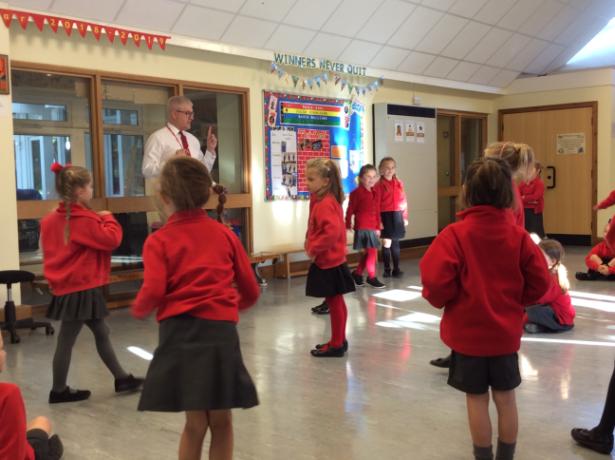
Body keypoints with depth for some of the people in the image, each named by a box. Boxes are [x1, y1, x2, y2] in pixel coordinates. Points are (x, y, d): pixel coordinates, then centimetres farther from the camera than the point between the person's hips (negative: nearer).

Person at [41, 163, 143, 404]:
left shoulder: (52, 219, 9)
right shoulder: (84, 220, -18)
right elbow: (111, 239, -20)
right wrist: (108, 219, -3)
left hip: (68, 287, 10)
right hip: (81, 290, -10)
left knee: (101, 333, 16)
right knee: (66, 340, 2)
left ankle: (122, 378, 24)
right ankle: (59, 390, 14)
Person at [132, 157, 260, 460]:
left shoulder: (159, 241, 1)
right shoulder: (225, 234, 9)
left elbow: (153, 292, -14)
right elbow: (251, 292, 12)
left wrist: (138, 311, 8)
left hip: (181, 332, -2)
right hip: (222, 332, 2)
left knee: (195, 422, 7)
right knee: (221, 420, 12)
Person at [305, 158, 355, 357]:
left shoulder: (325, 204, -20)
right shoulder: (321, 200, 11)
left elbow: (332, 231, -32)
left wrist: (314, 248, -22)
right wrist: (311, 246, 8)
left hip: (329, 262, -10)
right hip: (327, 261, 10)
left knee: (335, 302, 1)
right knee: (335, 302, 16)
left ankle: (336, 344, 10)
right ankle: (338, 341, 27)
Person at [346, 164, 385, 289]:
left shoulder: (376, 192, 11)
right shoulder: (357, 192, -9)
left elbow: (377, 210, 14)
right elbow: (350, 210, -7)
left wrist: (378, 226, 14)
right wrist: (348, 226, -7)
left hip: (372, 227, 7)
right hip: (362, 227, -7)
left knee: (367, 253, 13)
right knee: (372, 252, -7)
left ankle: (357, 274, 29)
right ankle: (372, 277, 5)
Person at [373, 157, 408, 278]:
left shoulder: (399, 183, 7)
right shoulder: (379, 185, -5)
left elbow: (403, 200, 9)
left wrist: (405, 217, 7)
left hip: (397, 216, 4)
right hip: (385, 216, -4)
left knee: (395, 243, 10)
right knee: (386, 243, -1)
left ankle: (396, 269, 16)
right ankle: (387, 269, 9)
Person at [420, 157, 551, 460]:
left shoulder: (455, 234, -17)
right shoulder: (519, 235, -6)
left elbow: (437, 284, -22)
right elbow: (540, 283, -2)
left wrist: (439, 299, 0)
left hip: (468, 333, -3)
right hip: (506, 332, 3)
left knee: (476, 398, 10)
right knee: (505, 397, 15)